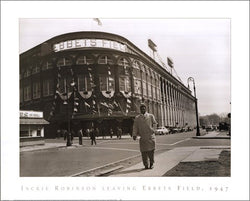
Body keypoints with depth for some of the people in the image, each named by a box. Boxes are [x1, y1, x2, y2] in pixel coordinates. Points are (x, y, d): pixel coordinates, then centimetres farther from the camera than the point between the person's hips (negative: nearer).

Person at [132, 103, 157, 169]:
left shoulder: (151, 116, 11)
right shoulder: (137, 118, 12)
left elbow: (154, 123, 12)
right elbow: (135, 127, 6)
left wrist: (153, 130, -4)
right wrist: (134, 134, -7)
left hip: (150, 136, -1)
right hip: (142, 137, 1)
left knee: (151, 150, -3)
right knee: (144, 151, 0)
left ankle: (151, 163, 18)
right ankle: (146, 165, 14)